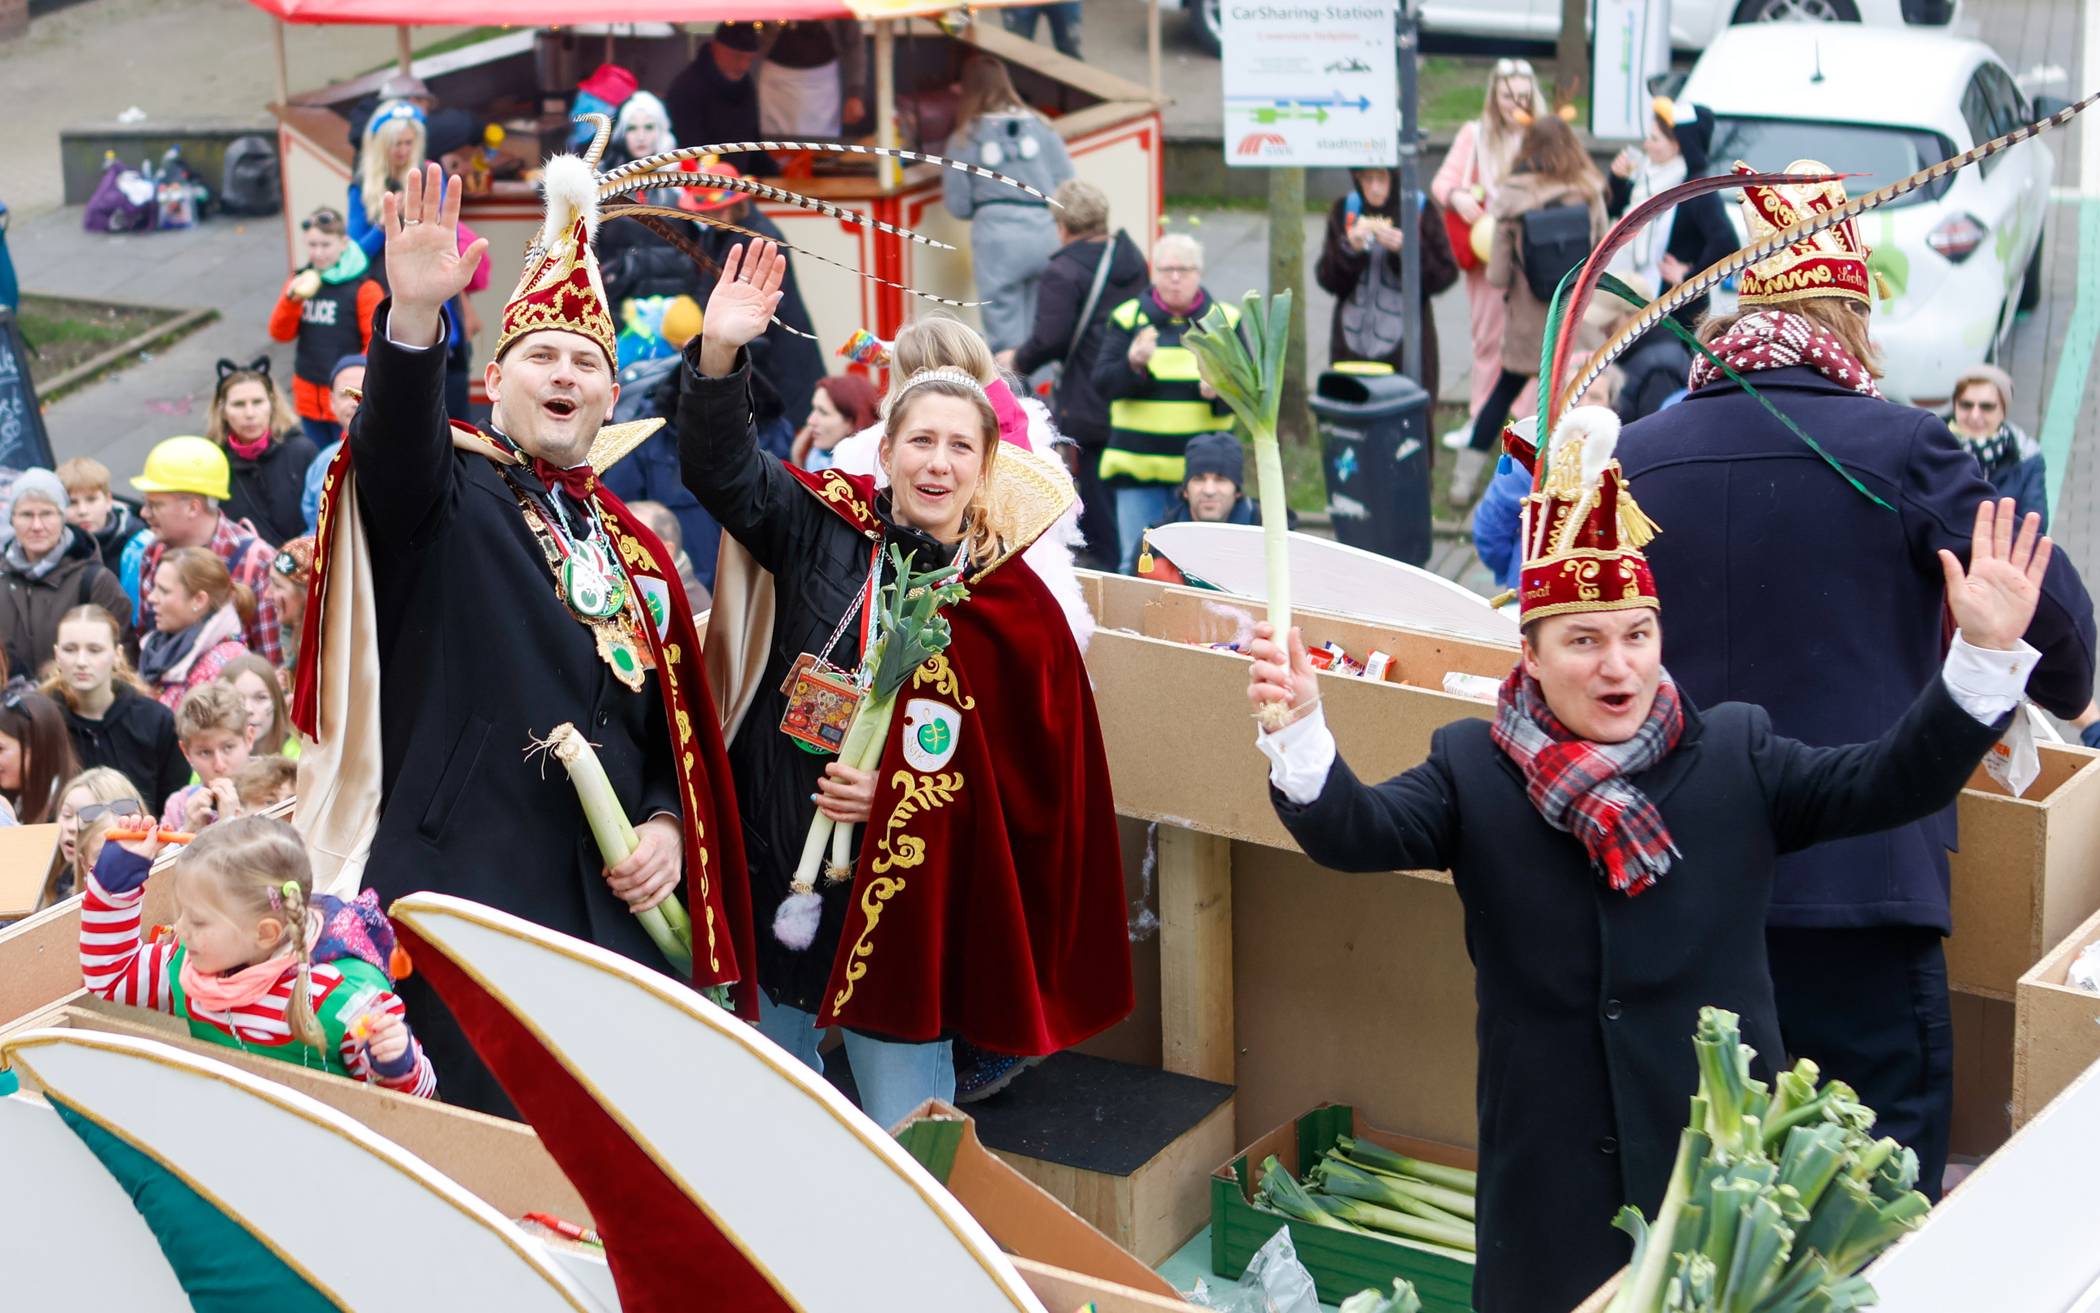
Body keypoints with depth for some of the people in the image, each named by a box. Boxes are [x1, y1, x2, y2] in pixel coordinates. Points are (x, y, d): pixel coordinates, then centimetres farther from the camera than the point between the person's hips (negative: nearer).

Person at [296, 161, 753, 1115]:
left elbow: (673, 730, 20)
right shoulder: (446, 491, 3)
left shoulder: (634, 550, 18)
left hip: (612, 904, 5)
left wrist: (667, 825, 0)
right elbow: (394, 436, -22)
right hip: (463, 888, -5)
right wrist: (413, 316, -40)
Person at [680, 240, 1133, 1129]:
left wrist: (904, 793, -14)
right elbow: (720, 468, -12)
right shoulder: (825, 528, 0)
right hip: (777, 881, 2)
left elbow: (1037, 777, -2)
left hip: (909, 911, -2)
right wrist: (720, 352, -29)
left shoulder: (1011, 604, -4)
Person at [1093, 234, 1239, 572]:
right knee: (1138, 565, 1)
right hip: (1140, 465, 0)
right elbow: (1101, 383, -2)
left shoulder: (1225, 319, 7)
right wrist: (1133, 364, -21)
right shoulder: (1128, 317, 5)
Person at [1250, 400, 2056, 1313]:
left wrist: (1986, 654, -17)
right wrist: (1298, 726, -33)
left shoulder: (1735, 755, 2)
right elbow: (1356, 831, -13)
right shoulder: (1472, 769, 0)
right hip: (1549, 1163, 0)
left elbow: (1889, 782, -4)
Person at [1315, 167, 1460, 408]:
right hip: (1352, 344, 2)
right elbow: (1327, 280, 2)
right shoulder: (1344, 210, 4)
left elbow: (1445, 275, -5)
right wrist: (1350, 249, -15)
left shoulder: (1421, 211, -3)